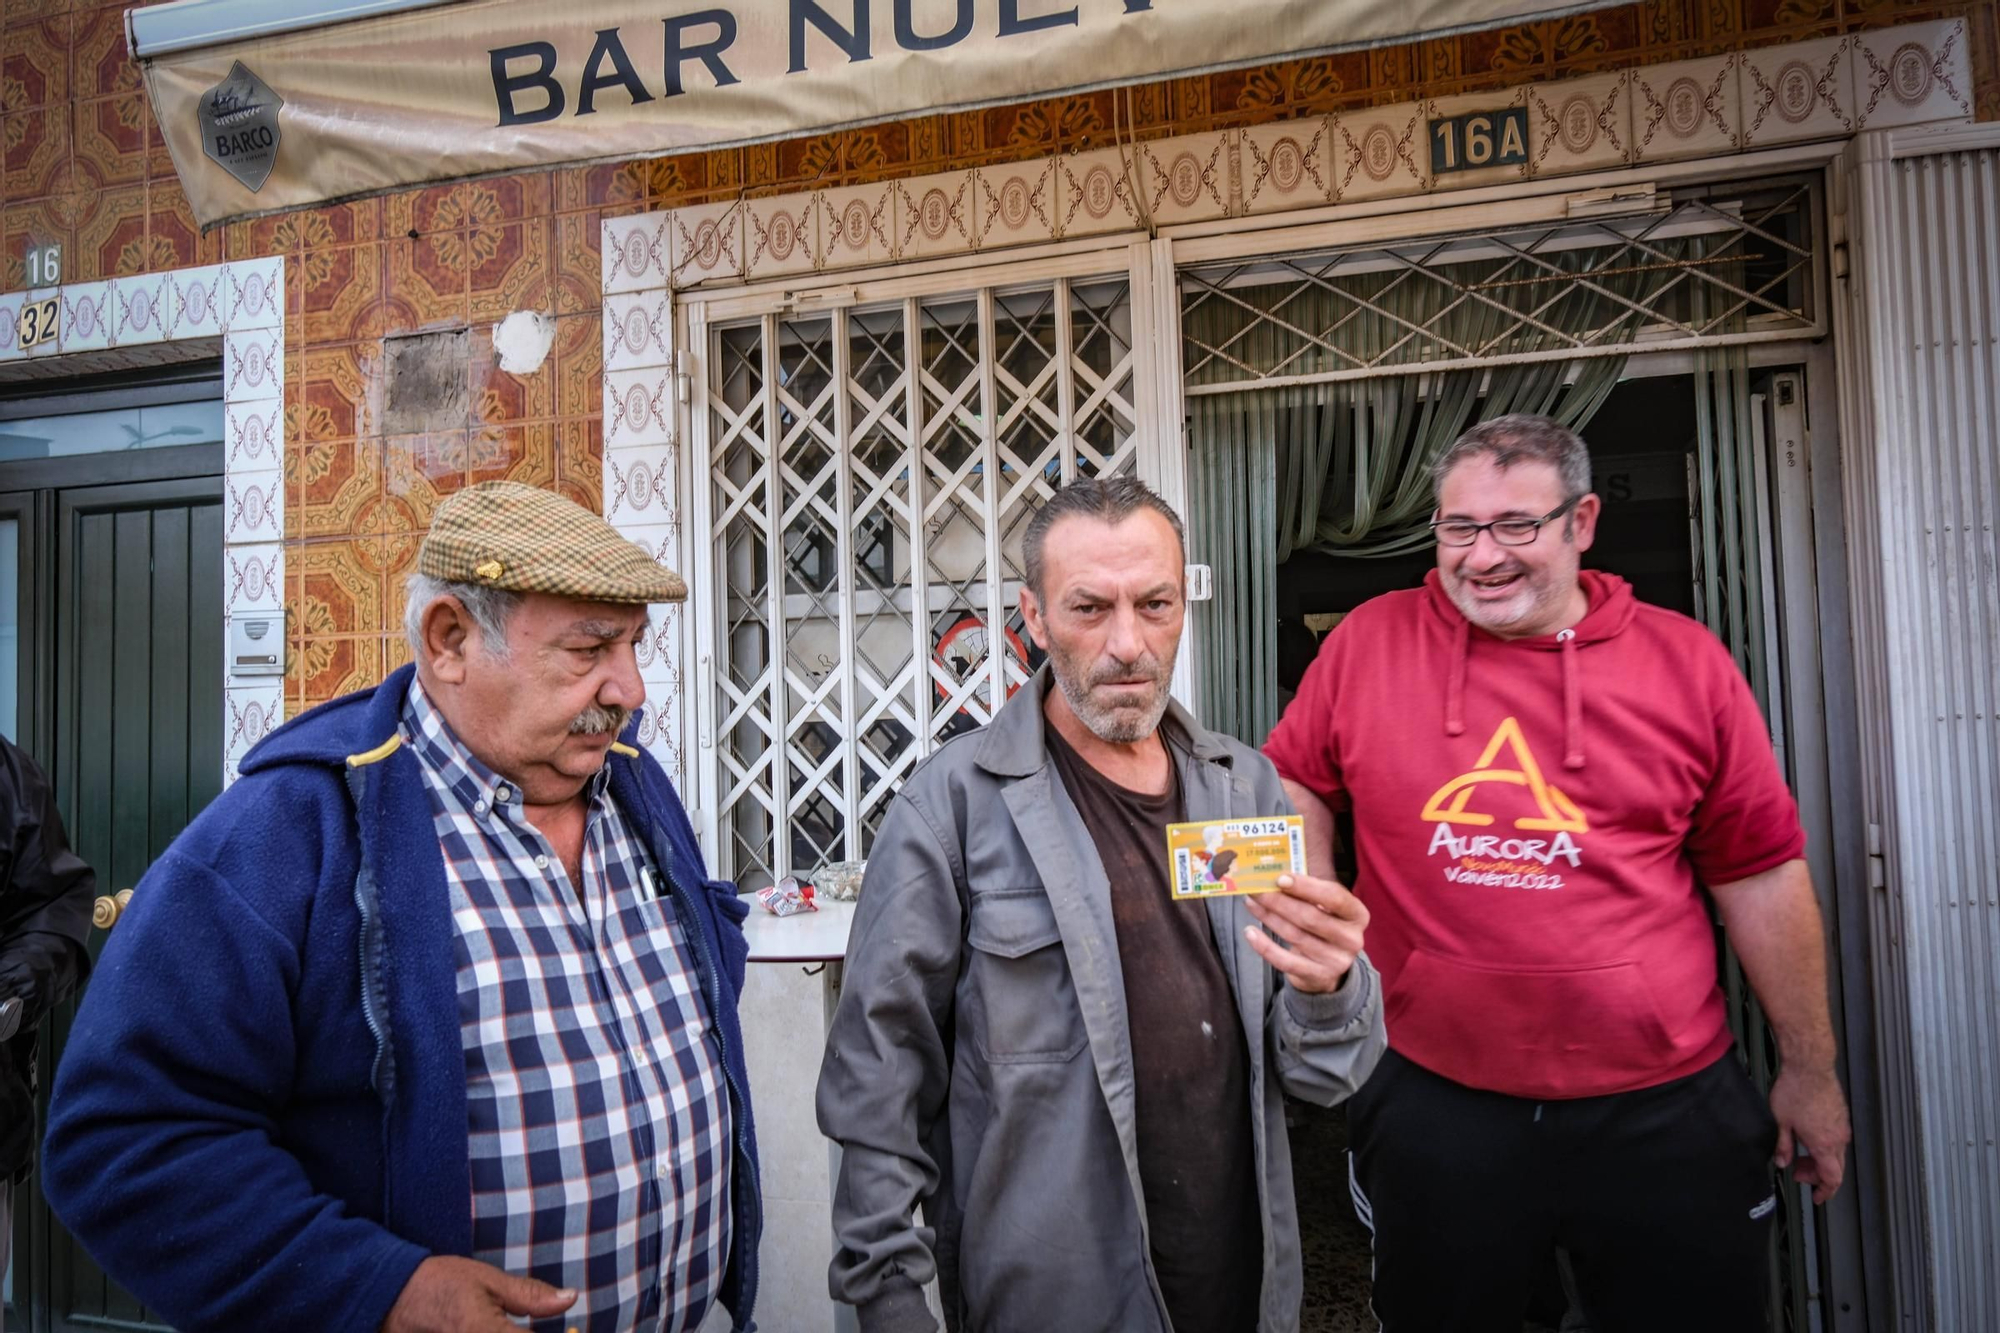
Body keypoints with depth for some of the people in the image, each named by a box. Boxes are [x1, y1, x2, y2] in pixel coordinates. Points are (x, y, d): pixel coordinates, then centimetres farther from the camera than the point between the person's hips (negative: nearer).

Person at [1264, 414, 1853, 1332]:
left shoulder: (1685, 662, -1)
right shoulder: (1368, 642, -2)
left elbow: (1761, 875, 4)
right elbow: (1295, 781, 10)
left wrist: (1810, 1069, 9)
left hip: (1663, 1109, 0)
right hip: (1434, 1104, 0)